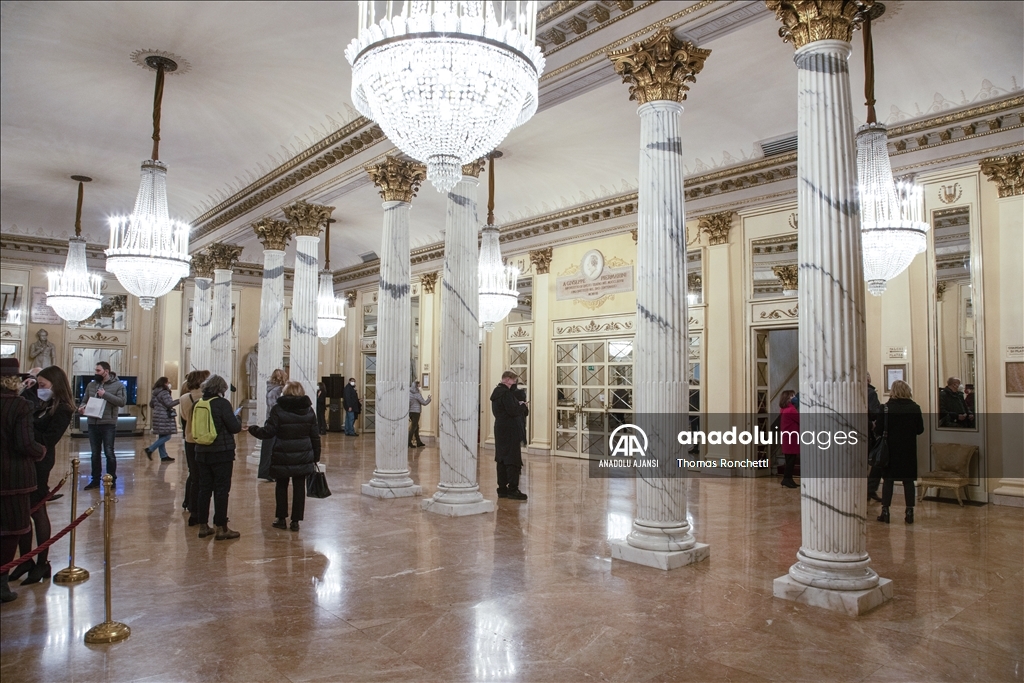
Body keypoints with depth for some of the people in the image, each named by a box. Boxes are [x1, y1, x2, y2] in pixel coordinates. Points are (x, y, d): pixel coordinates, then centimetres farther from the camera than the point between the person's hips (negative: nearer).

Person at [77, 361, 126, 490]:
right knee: (95, 454, 12)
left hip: (108, 424, -5)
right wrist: (82, 407, -7)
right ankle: (95, 480, 21)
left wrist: (105, 394, -18)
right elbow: (84, 400, 15)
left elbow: (122, 401, -13)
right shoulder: (91, 385, 11)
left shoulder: (118, 385, -4)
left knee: (109, 453, -1)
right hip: (93, 424, 5)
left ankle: (112, 480, 8)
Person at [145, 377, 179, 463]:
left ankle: (164, 456, 15)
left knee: (162, 437, 12)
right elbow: (169, 403, -20)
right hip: (164, 417, -10)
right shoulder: (164, 393, -14)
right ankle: (150, 449, -8)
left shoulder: (155, 393, 15)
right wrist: (178, 400, -11)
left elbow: (151, 404, 21)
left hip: (158, 416, 10)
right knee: (167, 436, -6)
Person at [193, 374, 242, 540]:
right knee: (221, 490, 1)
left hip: (201, 452, 6)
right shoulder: (222, 403, -14)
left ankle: (203, 526, 20)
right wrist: (237, 419, 6)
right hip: (222, 453, -6)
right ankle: (221, 528, 5)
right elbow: (235, 427, -14)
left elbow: (194, 427, 14)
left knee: (204, 489, 13)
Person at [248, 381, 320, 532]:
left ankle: (281, 519, 21)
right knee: (299, 488, 8)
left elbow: (268, 432, -10)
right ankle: (296, 521, 11)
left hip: (282, 457, -2)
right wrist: (316, 457, 12)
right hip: (303, 457, 2)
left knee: (281, 486, 14)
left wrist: (253, 429, 9)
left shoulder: (278, 409, -8)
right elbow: (315, 436, 4)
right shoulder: (309, 410, 3)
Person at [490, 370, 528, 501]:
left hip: (500, 430, 10)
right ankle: (513, 490, -4)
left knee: (502, 460, 12)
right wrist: (523, 406, -6)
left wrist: (518, 405, 10)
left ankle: (502, 488, 16)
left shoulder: (496, 392, 14)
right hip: (510, 431, -10)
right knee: (513, 461, -6)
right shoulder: (506, 393, -17)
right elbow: (513, 411, -22)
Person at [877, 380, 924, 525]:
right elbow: (920, 430, 3)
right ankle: (909, 512, 11)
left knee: (888, 480, 6)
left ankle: (885, 511, 6)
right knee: (908, 480, 9)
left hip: (891, 448, -2)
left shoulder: (886, 407, -11)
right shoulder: (915, 408, -4)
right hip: (909, 450, 2)